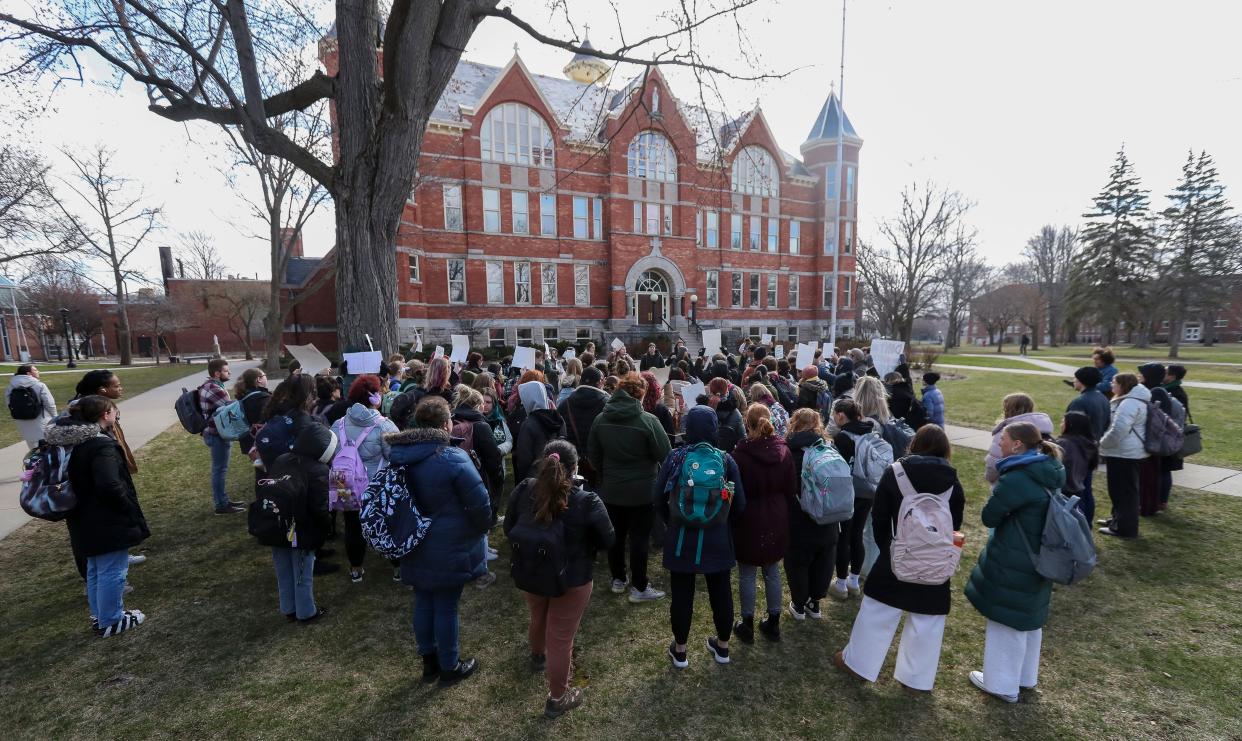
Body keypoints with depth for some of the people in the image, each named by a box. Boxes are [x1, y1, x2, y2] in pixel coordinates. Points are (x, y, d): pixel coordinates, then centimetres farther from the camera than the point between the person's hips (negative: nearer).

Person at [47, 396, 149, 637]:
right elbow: (110, 486, -29)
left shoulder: (72, 443, 7)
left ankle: (99, 615, 35)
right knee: (112, 572, 3)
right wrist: (130, 510, -16)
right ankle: (110, 622, 15)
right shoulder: (102, 445, -24)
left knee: (95, 570, 22)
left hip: (86, 521, 10)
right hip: (107, 522, -10)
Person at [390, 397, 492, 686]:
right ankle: (449, 668, 26)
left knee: (423, 601, 20)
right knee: (446, 606, 8)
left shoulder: (397, 456, -2)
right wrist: (481, 528, 0)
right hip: (448, 550, -7)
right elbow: (480, 504, -21)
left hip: (415, 548, 7)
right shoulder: (453, 459, -25)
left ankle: (429, 661, 38)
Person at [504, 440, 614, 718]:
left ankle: (537, 655, 61)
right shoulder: (587, 503, -26)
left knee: (538, 618, 31)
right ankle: (557, 699, 33)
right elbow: (607, 540, -11)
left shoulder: (522, 491, -16)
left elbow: (508, 530, 0)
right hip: (572, 581, -4)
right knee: (561, 638, 13)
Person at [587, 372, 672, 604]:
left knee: (615, 535, 17)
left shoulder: (601, 419, -4)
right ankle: (639, 587, 17)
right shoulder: (648, 420, -20)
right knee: (639, 538, 7)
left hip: (611, 489, 5)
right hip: (642, 491, -4)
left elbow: (593, 454, 5)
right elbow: (664, 455, -16)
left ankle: (618, 579, 32)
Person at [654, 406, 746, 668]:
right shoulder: (726, 460, -10)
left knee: (682, 594, 13)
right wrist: (724, 524, 11)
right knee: (721, 592, 18)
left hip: (681, 539, -1)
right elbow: (740, 504, -6)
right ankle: (722, 646, 36)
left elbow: (659, 499, -5)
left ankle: (679, 651, 29)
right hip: (717, 540, 1)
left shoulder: (674, 458, -11)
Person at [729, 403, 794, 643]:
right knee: (772, 572, 17)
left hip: (748, 521, -4)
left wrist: (732, 517, 2)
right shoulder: (784, 451, -5)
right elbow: (792, 490, 3)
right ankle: (773, 623, 30)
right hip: (776, 521, 4)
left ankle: (747, 625, 22)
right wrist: (783, 513, 15)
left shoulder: (740, 454, -18)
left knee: (747, 574, 10)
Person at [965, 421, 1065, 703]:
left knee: (1006, 621, 6)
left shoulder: (1016, 479, -25)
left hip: (1011, 564, -9)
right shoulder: (1048, 474, 2)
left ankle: (1002, 683, 21)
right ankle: (1025, 676, 40)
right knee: (1029, 619, 22)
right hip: (1037, 561, 9)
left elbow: (989, 516, -16)